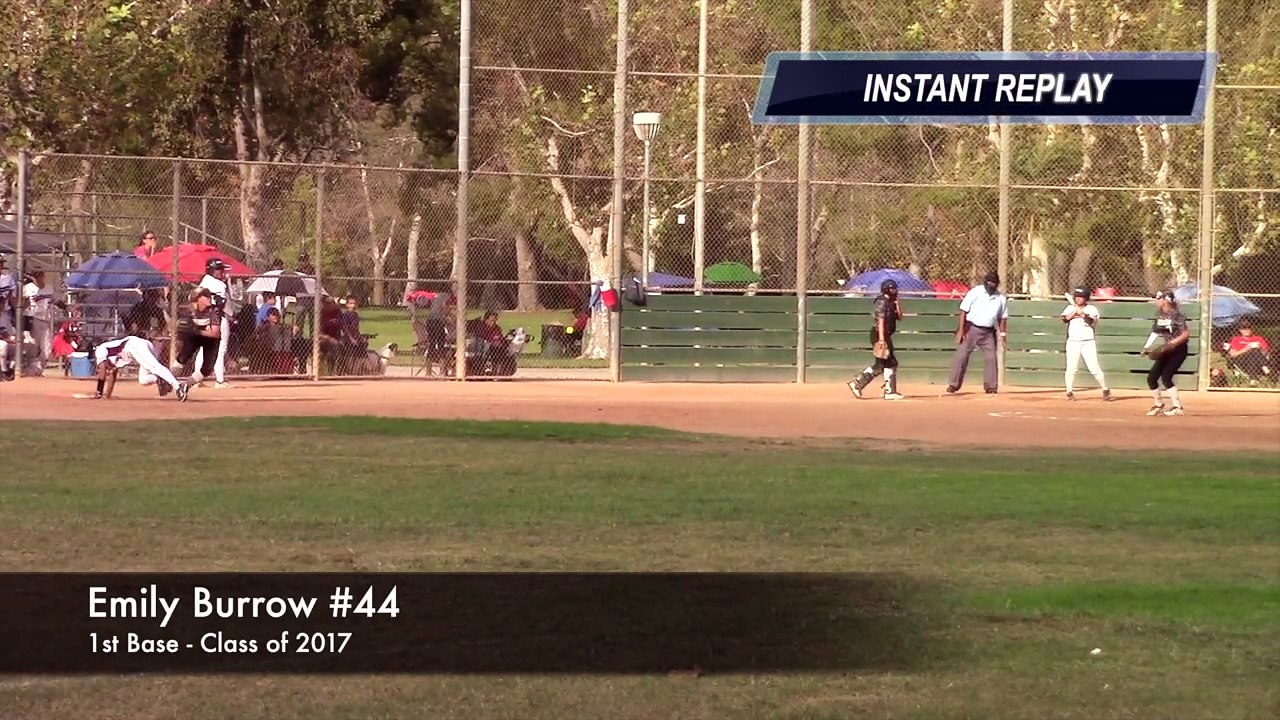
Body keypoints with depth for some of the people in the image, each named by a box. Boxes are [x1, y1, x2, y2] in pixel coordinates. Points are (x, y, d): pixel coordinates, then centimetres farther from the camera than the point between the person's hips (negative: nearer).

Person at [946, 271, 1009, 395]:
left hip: (988, 332, 3)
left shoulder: (1001, 298, 3)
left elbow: (1002, 317, 13)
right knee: (961, 355, -5)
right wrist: (961, 330, -14)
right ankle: (954, 385, 2)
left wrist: (1002, 333, 4)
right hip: (971, 328, -3)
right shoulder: (975, 293, -8)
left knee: (991, 357, -2)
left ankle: (991, 386, 8)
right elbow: (963, 311, -8)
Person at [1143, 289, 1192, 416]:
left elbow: (1186, 334, -18)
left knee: (1166, 377, -18)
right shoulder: (1159, 315, 6)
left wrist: (1171, 344, -26)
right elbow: (1155, 333, 11)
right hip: (1165, 352, 8)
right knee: (1151, 378, 5)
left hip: (1178, 350, -8)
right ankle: (1158, 405, 22)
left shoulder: (1176, 315, -16)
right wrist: (1147, 348, -1)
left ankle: (1177, 407, -10)